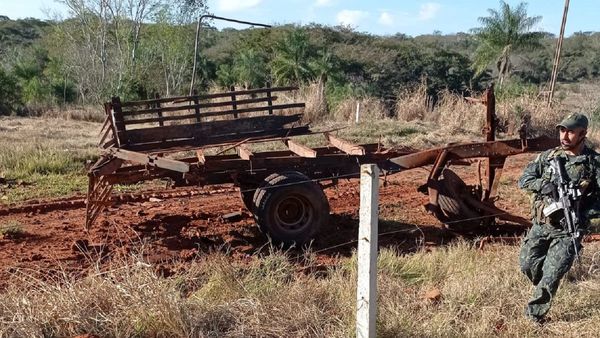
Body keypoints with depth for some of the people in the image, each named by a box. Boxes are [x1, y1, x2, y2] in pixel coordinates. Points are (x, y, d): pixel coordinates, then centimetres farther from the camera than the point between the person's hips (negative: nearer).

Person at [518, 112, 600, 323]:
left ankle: (535, 316, 12)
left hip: (568, 230, -4)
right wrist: (544, 184, -17)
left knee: (550, 278, -4)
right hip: (541, 225, 4)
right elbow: (524, 179, 3)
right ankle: (544, 292, 39)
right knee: (527, 264, 9)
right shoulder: (548, 156, 4)